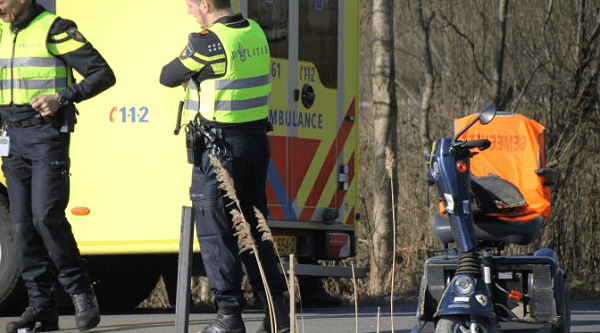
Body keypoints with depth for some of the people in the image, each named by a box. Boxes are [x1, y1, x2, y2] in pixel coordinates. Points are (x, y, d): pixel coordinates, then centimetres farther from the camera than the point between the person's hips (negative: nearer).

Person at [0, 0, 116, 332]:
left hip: (48, 136, -7)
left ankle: (81, 291, -1)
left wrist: (61, 98, -20)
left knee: (46, 215, -16)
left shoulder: (55, 30, -9)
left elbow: (103, 74, -10)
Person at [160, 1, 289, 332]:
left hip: (219, 146, -7)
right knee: (253, 228, 15)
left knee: (215, 231, 1)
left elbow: (168, 77, -3)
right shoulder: (255, 33, 5)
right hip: (256, 139, 7)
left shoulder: (207, 42, -16)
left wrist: (187, 73, 18)